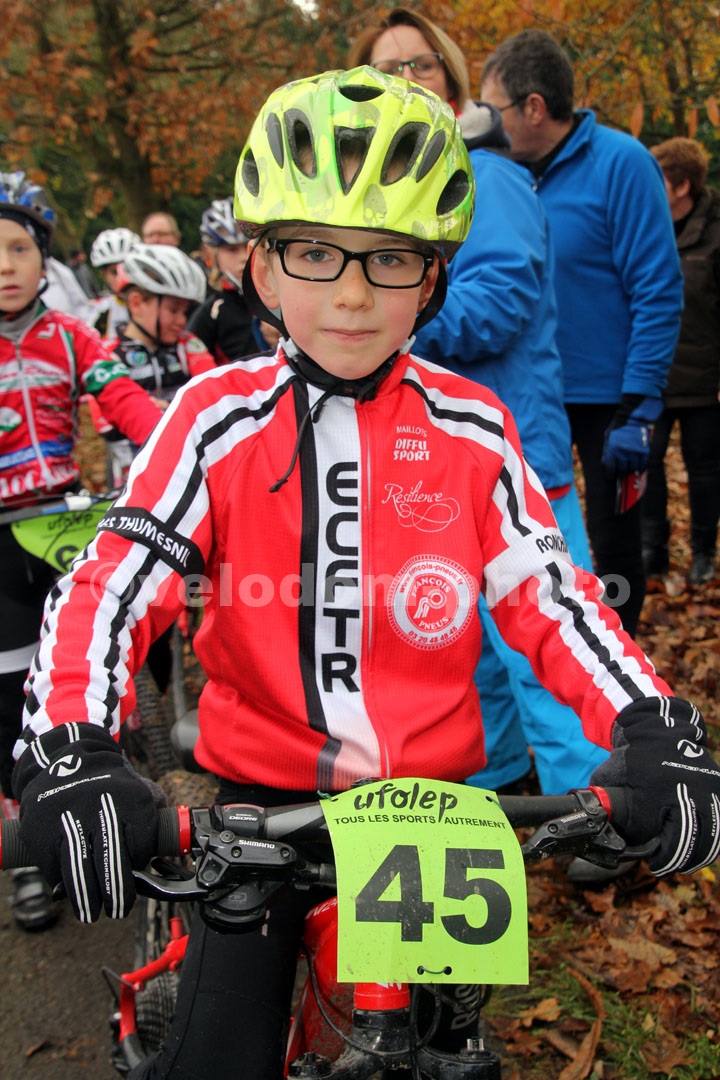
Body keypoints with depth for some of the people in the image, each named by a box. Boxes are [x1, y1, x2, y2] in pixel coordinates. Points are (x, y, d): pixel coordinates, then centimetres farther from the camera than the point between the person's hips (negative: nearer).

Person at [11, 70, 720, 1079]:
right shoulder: (218, 419, -9)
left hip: (435, 790, 2)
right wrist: (67, 752, -31)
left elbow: (549, 596, -6)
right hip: (262, 792, -1)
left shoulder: (473, 429, -5)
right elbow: (109, 587, -15)